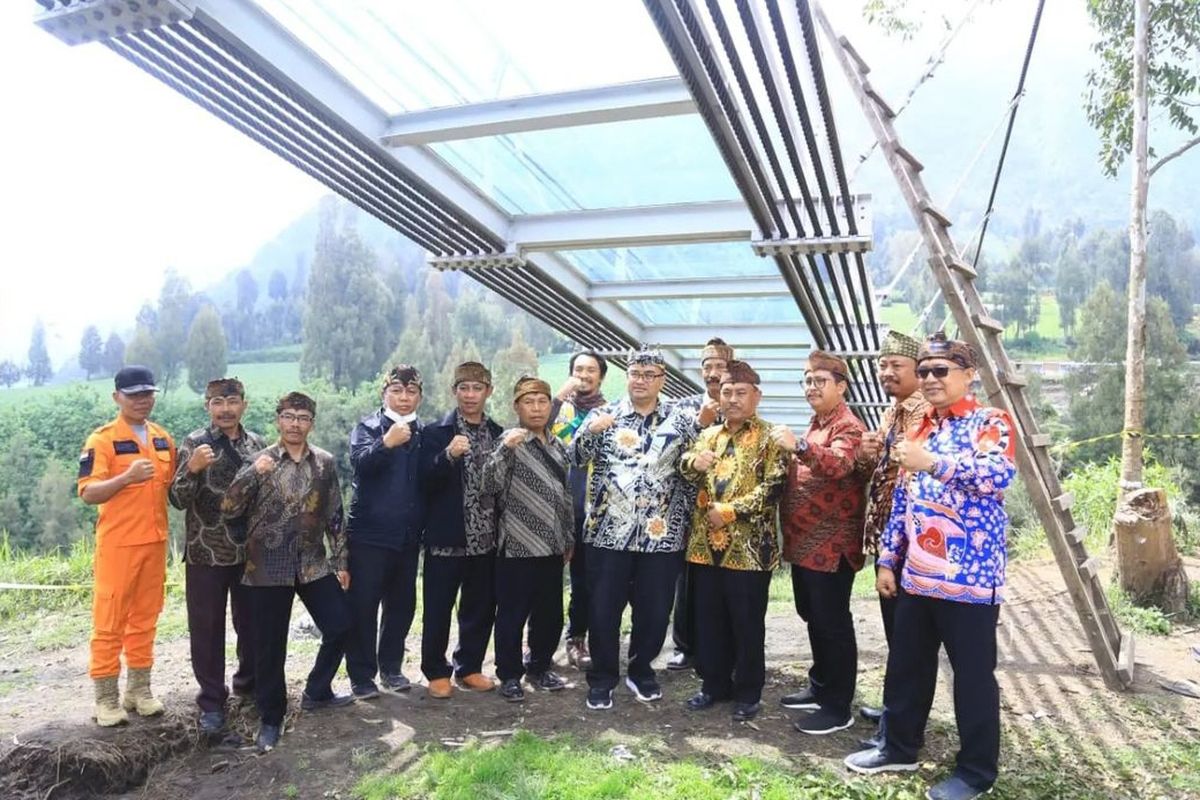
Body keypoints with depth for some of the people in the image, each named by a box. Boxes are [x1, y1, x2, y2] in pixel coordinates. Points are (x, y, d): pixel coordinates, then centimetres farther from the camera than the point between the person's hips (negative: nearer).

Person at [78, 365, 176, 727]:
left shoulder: (163, 439, 9)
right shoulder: (102, 439, -9)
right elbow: (88, 493, -18)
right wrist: (127, 477, -32)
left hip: (155, 542, 5)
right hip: (117, 544, -5)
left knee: (145, 618, 13)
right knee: (109, 621, 3)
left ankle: (139, 689, 24)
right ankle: (106, 697, 14)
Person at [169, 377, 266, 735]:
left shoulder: (257, 443, 5)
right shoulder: (194, 443, -6)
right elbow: (179, 500, -11)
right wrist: (192, 469, -27)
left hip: (250, 552, 3)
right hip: (206, 553, -3)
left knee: (252, 623, 14)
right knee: (207, 628, 6)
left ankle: (248, 682, 35)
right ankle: (212, 700, 20)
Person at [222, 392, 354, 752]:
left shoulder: (325, 463, 4)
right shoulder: (259, 462, -3)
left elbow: (334, 515, 8)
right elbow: (228, 511, -10)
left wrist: (341, 561, 7)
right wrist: (252, 473, -23)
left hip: (314, 564, 3)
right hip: (268, 568, -3)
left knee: (340, 627, 4)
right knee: (270, 645, 4)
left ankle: (316, 692, 27)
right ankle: (271, 718, 22)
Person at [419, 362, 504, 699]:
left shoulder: (498, 434, 8)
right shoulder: (437, 432, -4)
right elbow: (426, 482, -13)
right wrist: (449, 455, -29)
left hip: (485, 537, 4)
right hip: (446, 537, -4)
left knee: (481, 607, 12)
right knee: (438, 609, 6)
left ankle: (469, 666, 29)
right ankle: (436, 671, 23)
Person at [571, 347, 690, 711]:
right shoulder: (604, 414, 4)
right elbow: (577, 456, -8)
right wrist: (591, 430, -24)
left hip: (661, 534, 1)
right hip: (609, 531, -1)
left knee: (654, 610, 11)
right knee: (603, 609, 6)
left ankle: (641, 670, 33)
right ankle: (601, 678, 24)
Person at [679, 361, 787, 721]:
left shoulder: (769, 438, -3)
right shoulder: (708, 435, 13)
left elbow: (774, 486, -12)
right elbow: (684, 471, 12)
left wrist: (730, 511, -17)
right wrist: (694, 463, -12)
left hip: (749, 548, -5)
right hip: (706, 544, 5)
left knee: (747, 623, 6)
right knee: (708, 619, 13)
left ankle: (748, 692, 21)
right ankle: (714, 683, 29)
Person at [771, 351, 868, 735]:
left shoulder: (848, 426, -13)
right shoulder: (816, 425, 18)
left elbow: (839, 465, -34)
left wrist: (799, 446, -48)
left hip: (831, 545, -10)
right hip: (805, 541, 10)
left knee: (832, 624, -1)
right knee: (813, 618, 18)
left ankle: (838, 707, 9)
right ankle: (820, 687, 32)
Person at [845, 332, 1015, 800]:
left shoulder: (991, 422, -5)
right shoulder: (919, 430, 14)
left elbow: (999, 474, -25)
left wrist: (933, 462, -32)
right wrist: (888, 559, 13)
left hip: (971, 575, -7)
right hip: (916, 574, 7)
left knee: (973, 674, 6)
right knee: (906, 665, 16)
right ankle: (899, 747, 33)